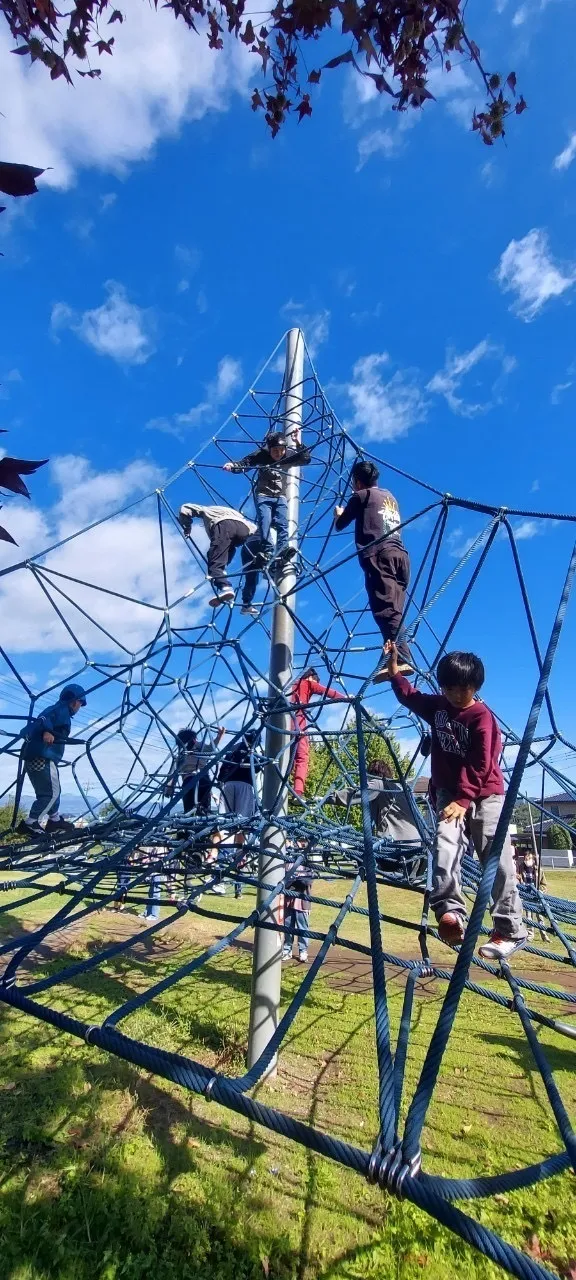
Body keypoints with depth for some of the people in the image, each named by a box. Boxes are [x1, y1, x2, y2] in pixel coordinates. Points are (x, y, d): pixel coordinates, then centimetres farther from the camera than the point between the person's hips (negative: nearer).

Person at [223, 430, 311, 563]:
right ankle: (268, 551, -28)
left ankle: (283, 550, -23)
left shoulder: (289, 455, -3)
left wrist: (298, 444, -22)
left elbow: (306, 459, -10)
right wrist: (233, 465, -25)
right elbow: (244, 463, -6)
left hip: (280, 496, 3)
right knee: (265, 521, -20)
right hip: (263, 495, -2)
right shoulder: (261, 454, -8)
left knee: (283, 524, -13)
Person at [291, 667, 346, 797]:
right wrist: (345, 697, -6)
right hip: (297, 718, -6)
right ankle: (297, 793, -22)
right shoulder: (309, 683, 14)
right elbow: (326, 691, 0)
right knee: (302, 757, -10)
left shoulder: (293, 685, 32)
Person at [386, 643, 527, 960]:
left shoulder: (482, 717, -11)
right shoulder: (436, 706, 6)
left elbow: (481, 765, -15)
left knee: (498, 862, -1)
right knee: (445, 846, -20)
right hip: (448, 791, 4)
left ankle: (511, 930, 8)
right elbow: (406, 693, 22)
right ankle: (449, 911, -25)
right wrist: (393, 662, 20)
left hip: (485, 794, -3)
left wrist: (464, 800, -20)